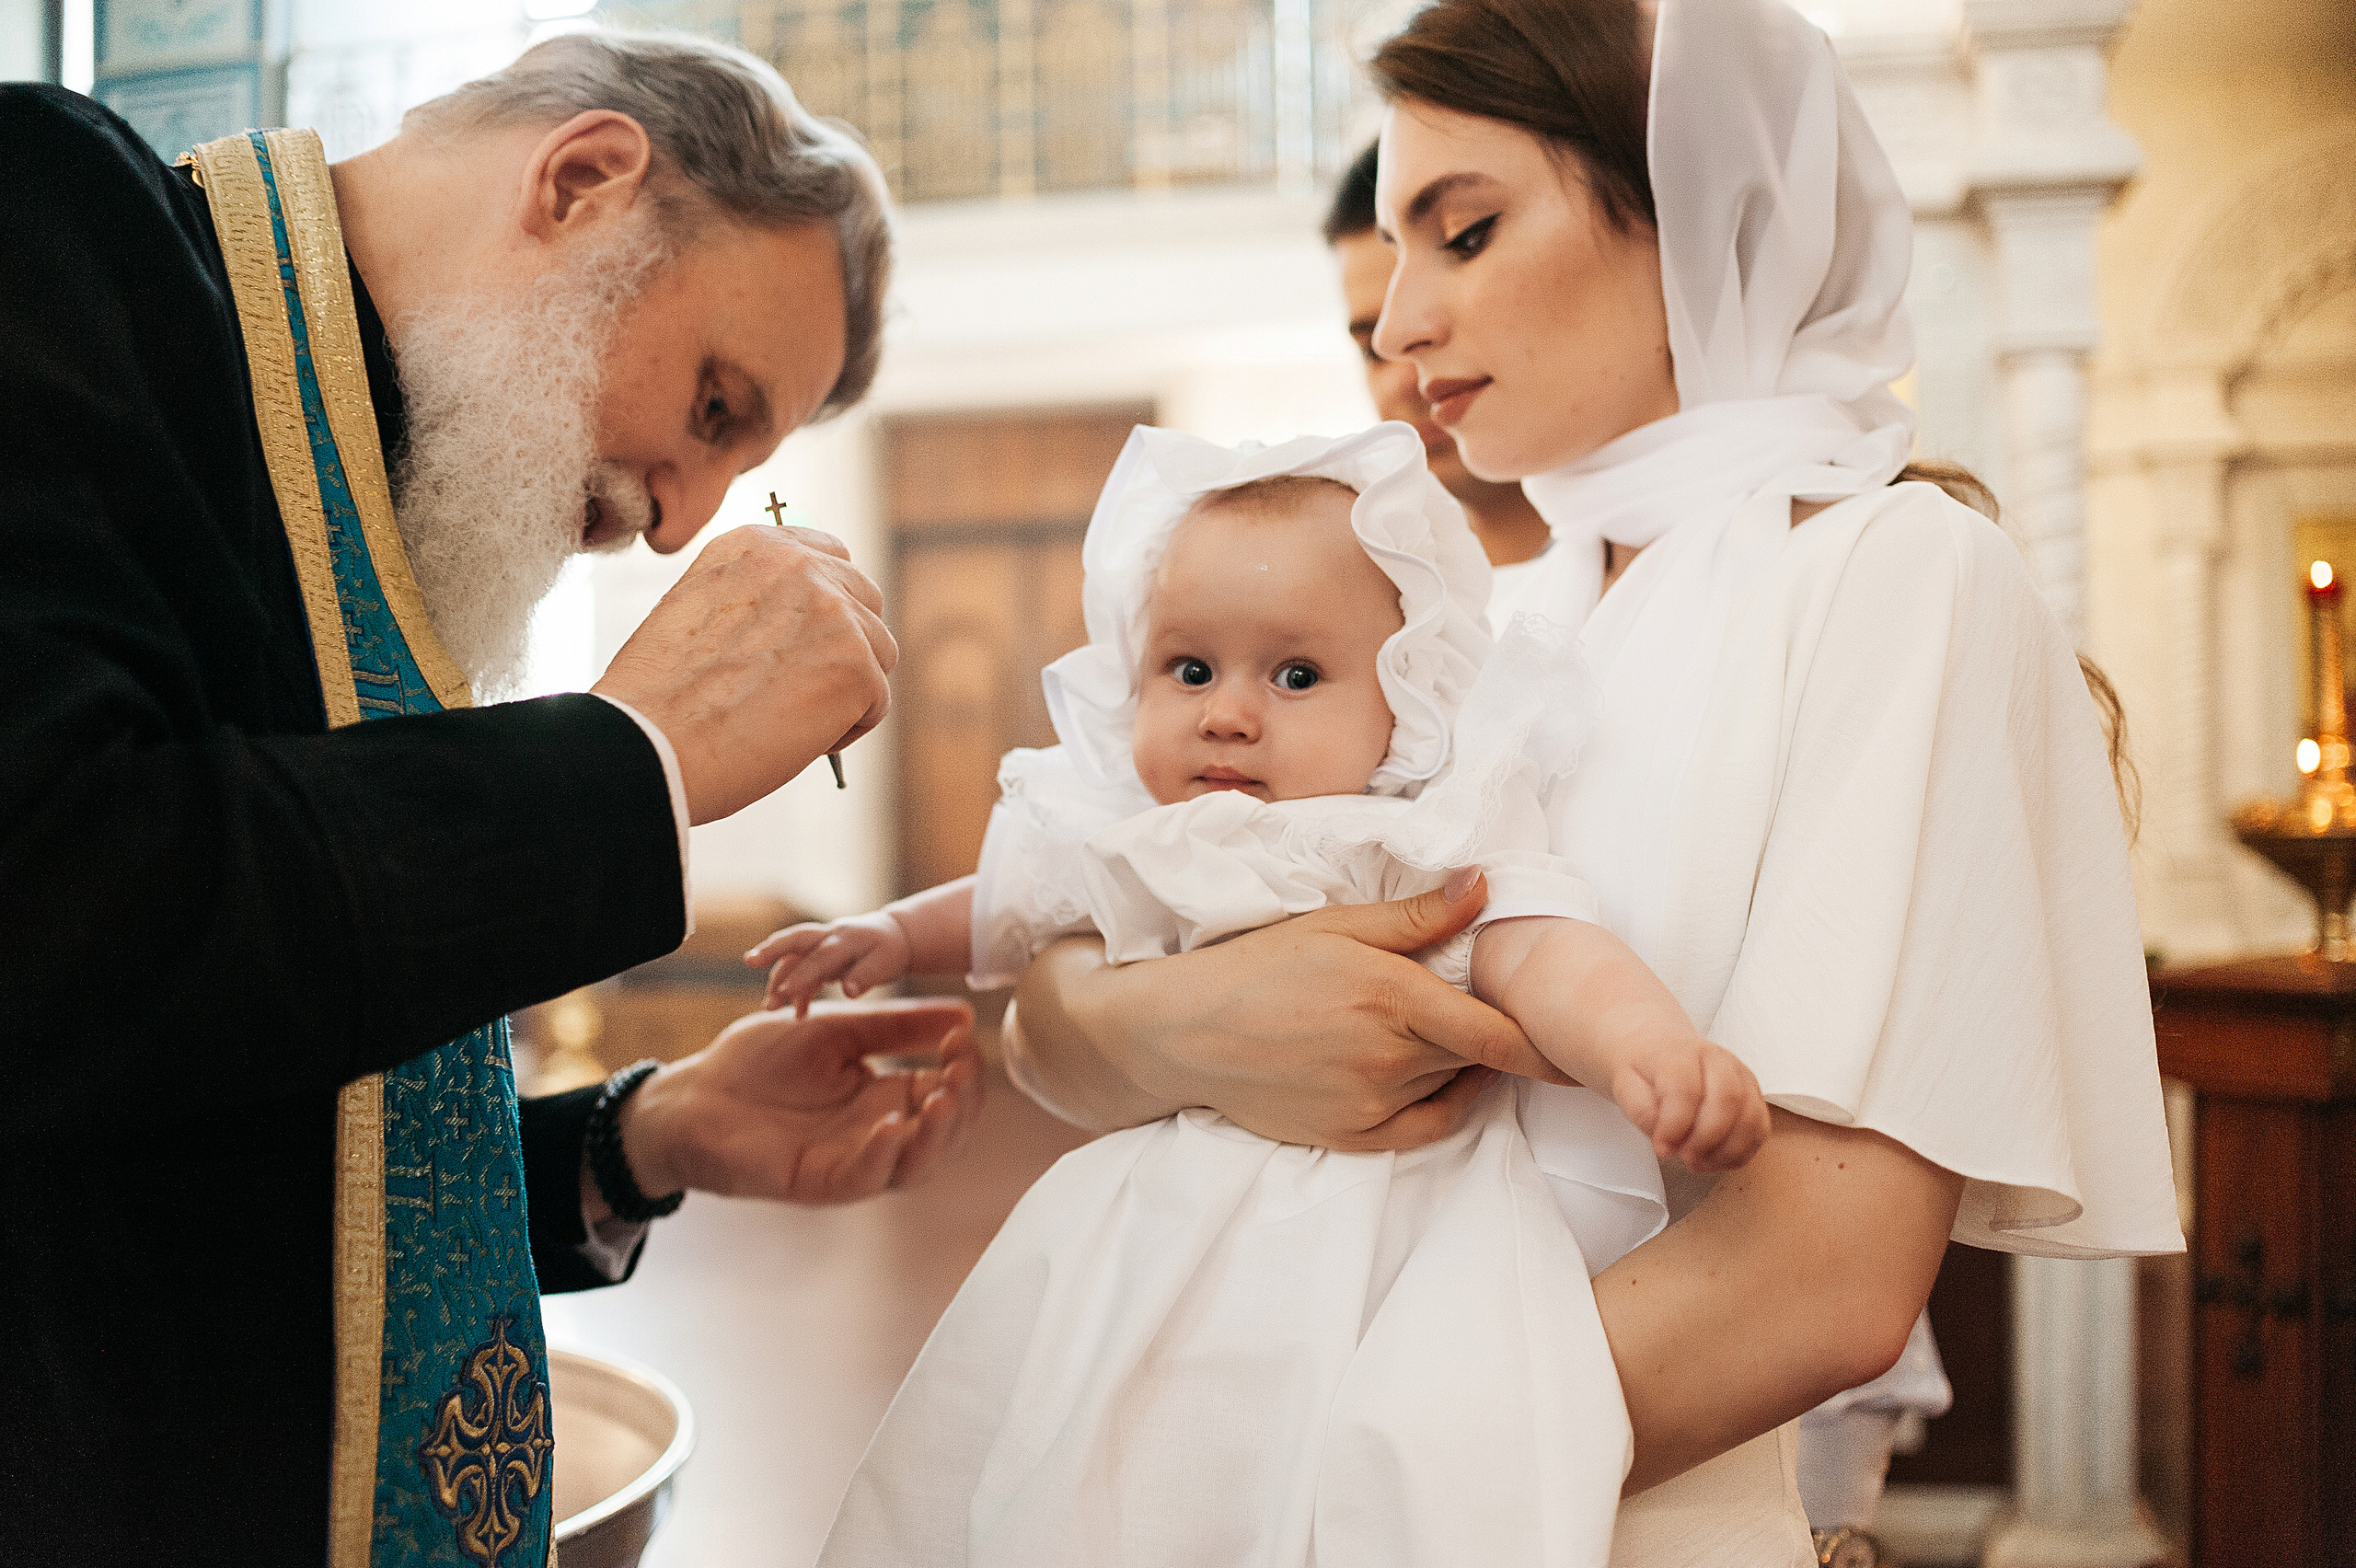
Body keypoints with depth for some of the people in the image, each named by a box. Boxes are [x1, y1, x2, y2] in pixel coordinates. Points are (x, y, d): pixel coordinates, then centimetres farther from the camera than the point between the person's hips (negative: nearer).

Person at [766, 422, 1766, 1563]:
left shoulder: (1437, 850, -9)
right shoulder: (1131, 845, 6)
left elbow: (1540, 960, -26)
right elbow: (1014, 908, 27)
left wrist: (1648, 1042, -44)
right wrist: (896, 934, 18)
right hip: (1172, 1244, 5)